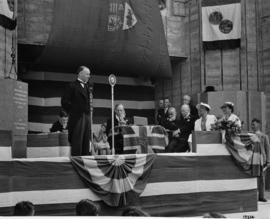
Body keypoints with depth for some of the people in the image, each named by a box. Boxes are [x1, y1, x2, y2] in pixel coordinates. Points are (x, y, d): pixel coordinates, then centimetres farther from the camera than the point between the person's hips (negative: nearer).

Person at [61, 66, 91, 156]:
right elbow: (64, 101, -9)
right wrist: (72, 112, -7)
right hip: (77, 118, -7)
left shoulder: (87, 87, 19)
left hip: (86, 117, 7)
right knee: (77, 142, -7)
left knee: (86, 143, 6)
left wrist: (88, 112, 12)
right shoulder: (72, 86, -4)